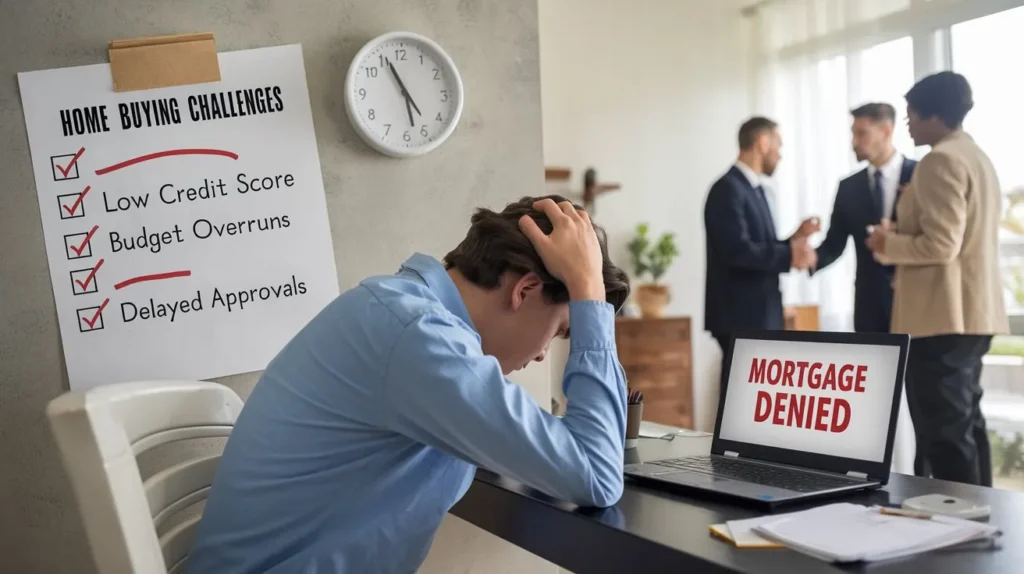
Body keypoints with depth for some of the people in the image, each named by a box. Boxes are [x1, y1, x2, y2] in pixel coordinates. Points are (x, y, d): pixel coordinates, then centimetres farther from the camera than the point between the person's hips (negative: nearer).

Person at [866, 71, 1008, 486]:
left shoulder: (940, 160, -14)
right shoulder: (977, 157, 17)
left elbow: (940, 245, -22)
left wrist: (889, 243, -7)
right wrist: (903, 234, 19)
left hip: (942, 316, -10)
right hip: (971, 314, 10)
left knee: (944, 433, -7)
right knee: (965, 424, 15)